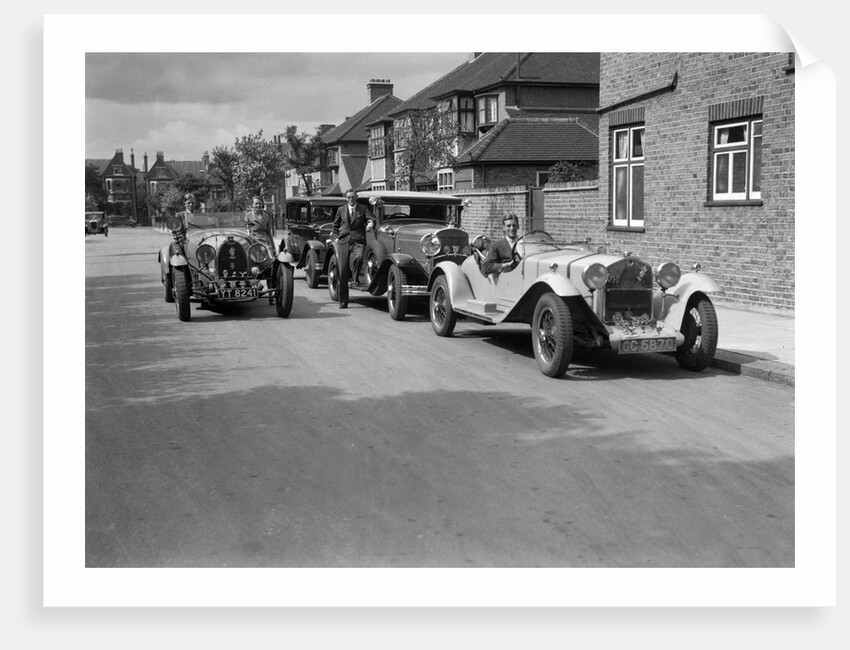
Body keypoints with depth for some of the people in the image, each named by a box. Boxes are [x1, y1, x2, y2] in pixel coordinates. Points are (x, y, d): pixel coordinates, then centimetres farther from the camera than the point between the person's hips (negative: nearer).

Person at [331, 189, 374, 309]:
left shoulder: (363, 209, 12)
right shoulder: (341, 210, 17)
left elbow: (370, 219, -1)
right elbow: (336, 225, 26)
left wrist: (370, 224, -24)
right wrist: (336, 237, 12)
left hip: (358, 241, -2)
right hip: (343, 242, 2)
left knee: (358, 258, -36)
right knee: (343, 272, -3)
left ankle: (355, 276, -4)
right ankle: (343, 301, 5)